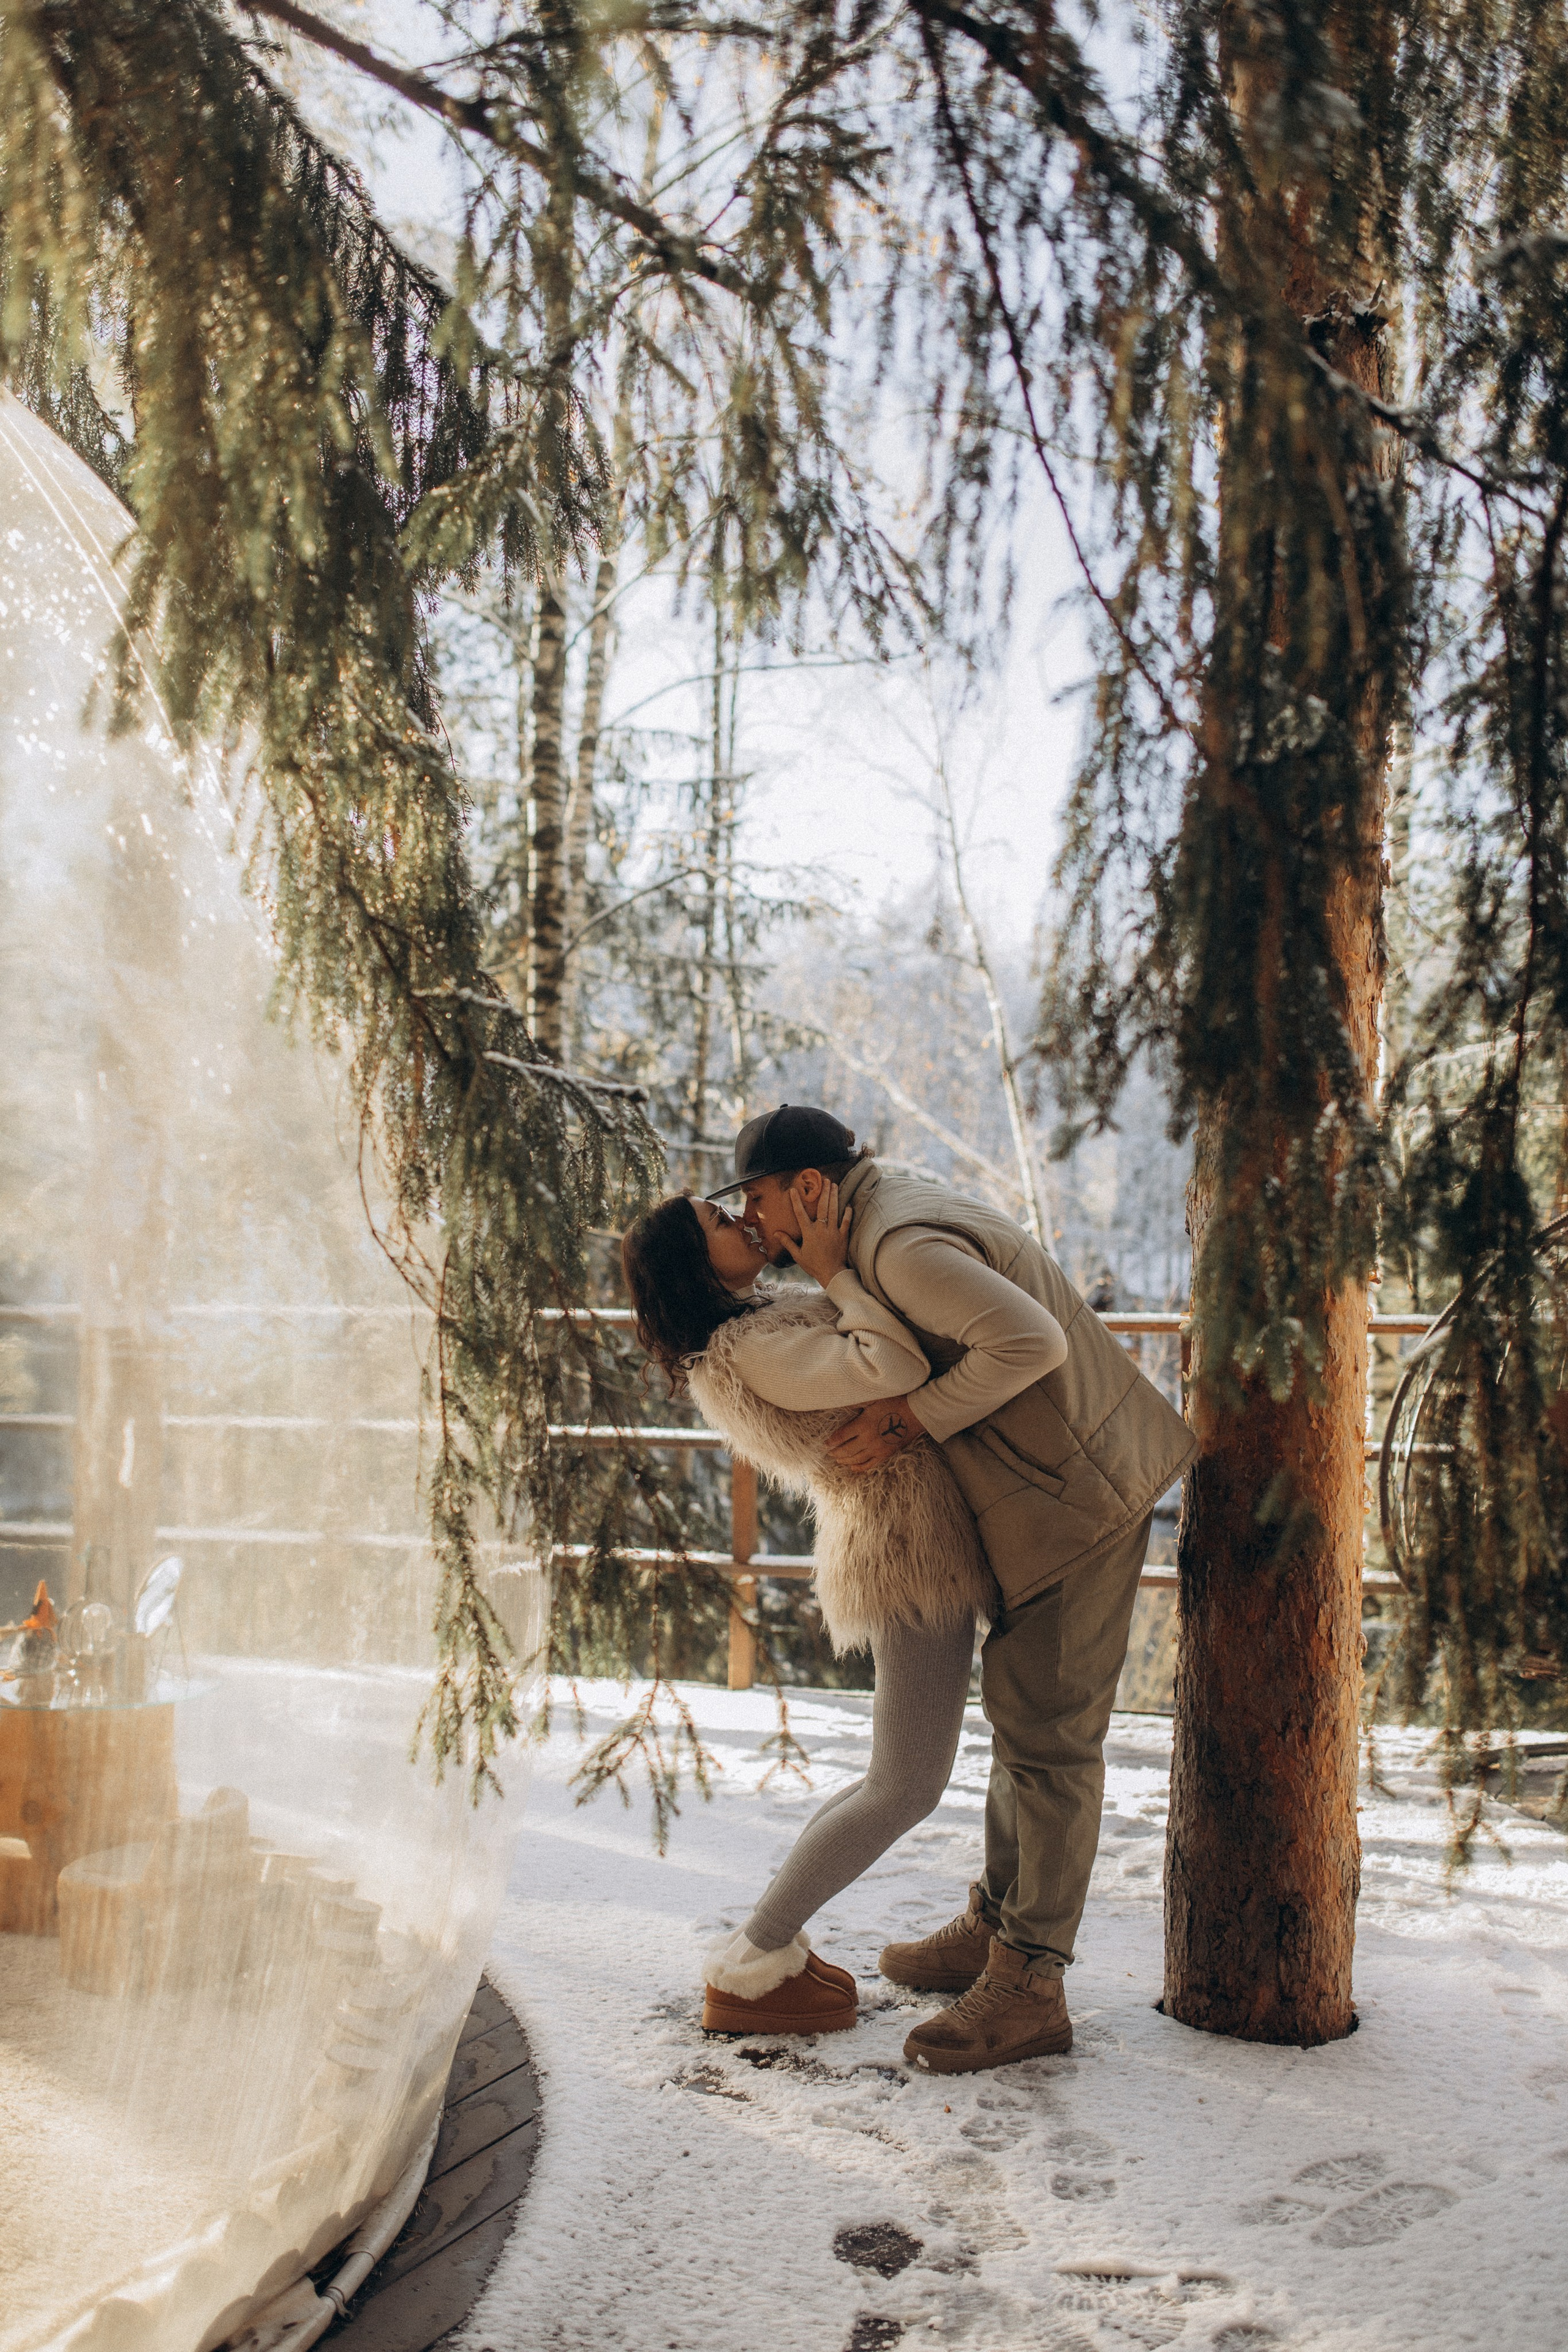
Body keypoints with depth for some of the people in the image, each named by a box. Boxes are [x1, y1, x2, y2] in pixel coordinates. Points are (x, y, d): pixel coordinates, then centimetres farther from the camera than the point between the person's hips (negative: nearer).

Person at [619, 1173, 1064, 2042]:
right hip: (909, 1553, -10)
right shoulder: (748, 1351, -18)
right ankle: (746, 1971, 7)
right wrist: (833, 1270, -15)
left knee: (907, 1777, 17)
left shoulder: (751, 1322, 13)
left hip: (911, 1546, 10)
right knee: (905, 1791, -2)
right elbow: (898, 1370, -25)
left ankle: (770, 1938, 23)